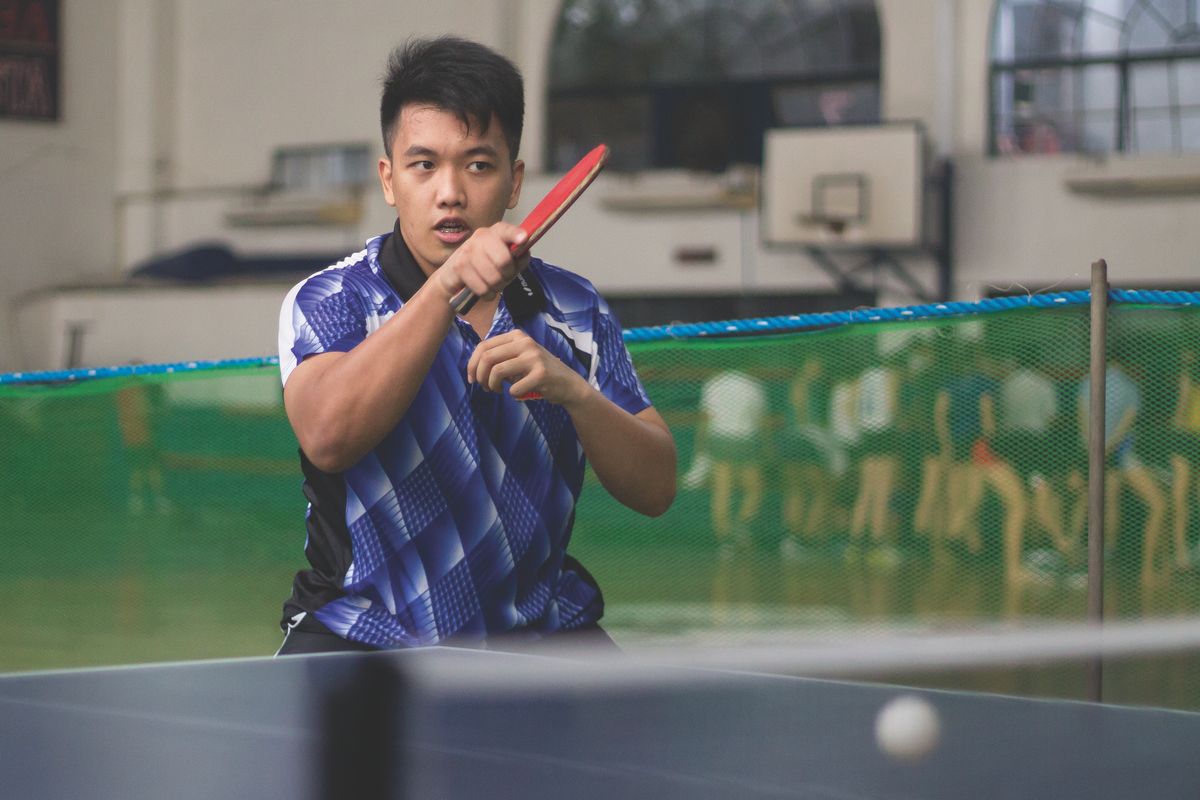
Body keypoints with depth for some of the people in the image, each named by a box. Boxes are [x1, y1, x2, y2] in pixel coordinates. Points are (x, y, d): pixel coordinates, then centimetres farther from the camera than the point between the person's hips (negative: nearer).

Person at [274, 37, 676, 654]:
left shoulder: (572, 310, 6)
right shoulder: (329, 302, -3)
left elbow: (655, 490, 0)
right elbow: (328, 438, -24)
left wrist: (572, 390, -19)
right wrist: (445, 287, -30)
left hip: (539, 631, 3)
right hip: (362, 635, -2)